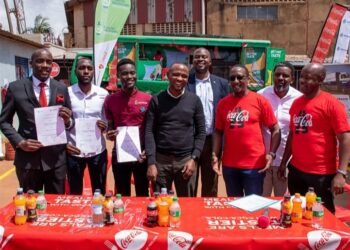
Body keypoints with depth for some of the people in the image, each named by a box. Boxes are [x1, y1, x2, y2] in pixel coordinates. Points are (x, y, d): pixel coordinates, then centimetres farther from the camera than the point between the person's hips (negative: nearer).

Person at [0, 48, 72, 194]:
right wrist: (19, 142, -10)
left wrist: (67, 120, -14)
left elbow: (69, 122, 9)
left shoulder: (62, 88, 5)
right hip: (27, 158, -1)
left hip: (56, 157, 1)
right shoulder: (15, 88, 0)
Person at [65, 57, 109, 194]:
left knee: (100, 193, 13)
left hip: (98, 151, 1)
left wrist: (105, 126, -13)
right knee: (75, 193, 13)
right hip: (73, 152, -1)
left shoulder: (103, 94, 1)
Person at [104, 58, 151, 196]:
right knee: (122, 195, 15)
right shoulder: (110, 100, -1)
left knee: (143, 194, 14)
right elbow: (109, 126, 8)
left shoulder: (147, 99, -4)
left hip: (142, 154, -1)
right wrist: (109, 134, -15)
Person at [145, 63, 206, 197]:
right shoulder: (156, 100, 2)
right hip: (161, 159, 0)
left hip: (186, 160, 1)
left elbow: (201, 132, 5)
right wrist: (151, 162, -9)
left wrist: (194, 158, -5)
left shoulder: (194, 100, 4)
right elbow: (149, 131, -2)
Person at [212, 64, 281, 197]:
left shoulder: (260, 100, -4)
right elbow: (218, 131, 9)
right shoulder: (223, 103, 5)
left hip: (254, 165, -3)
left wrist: (271, 154, -13)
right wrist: (215, 155, -2)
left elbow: (275, 129, -2)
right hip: (229, 165, 3)